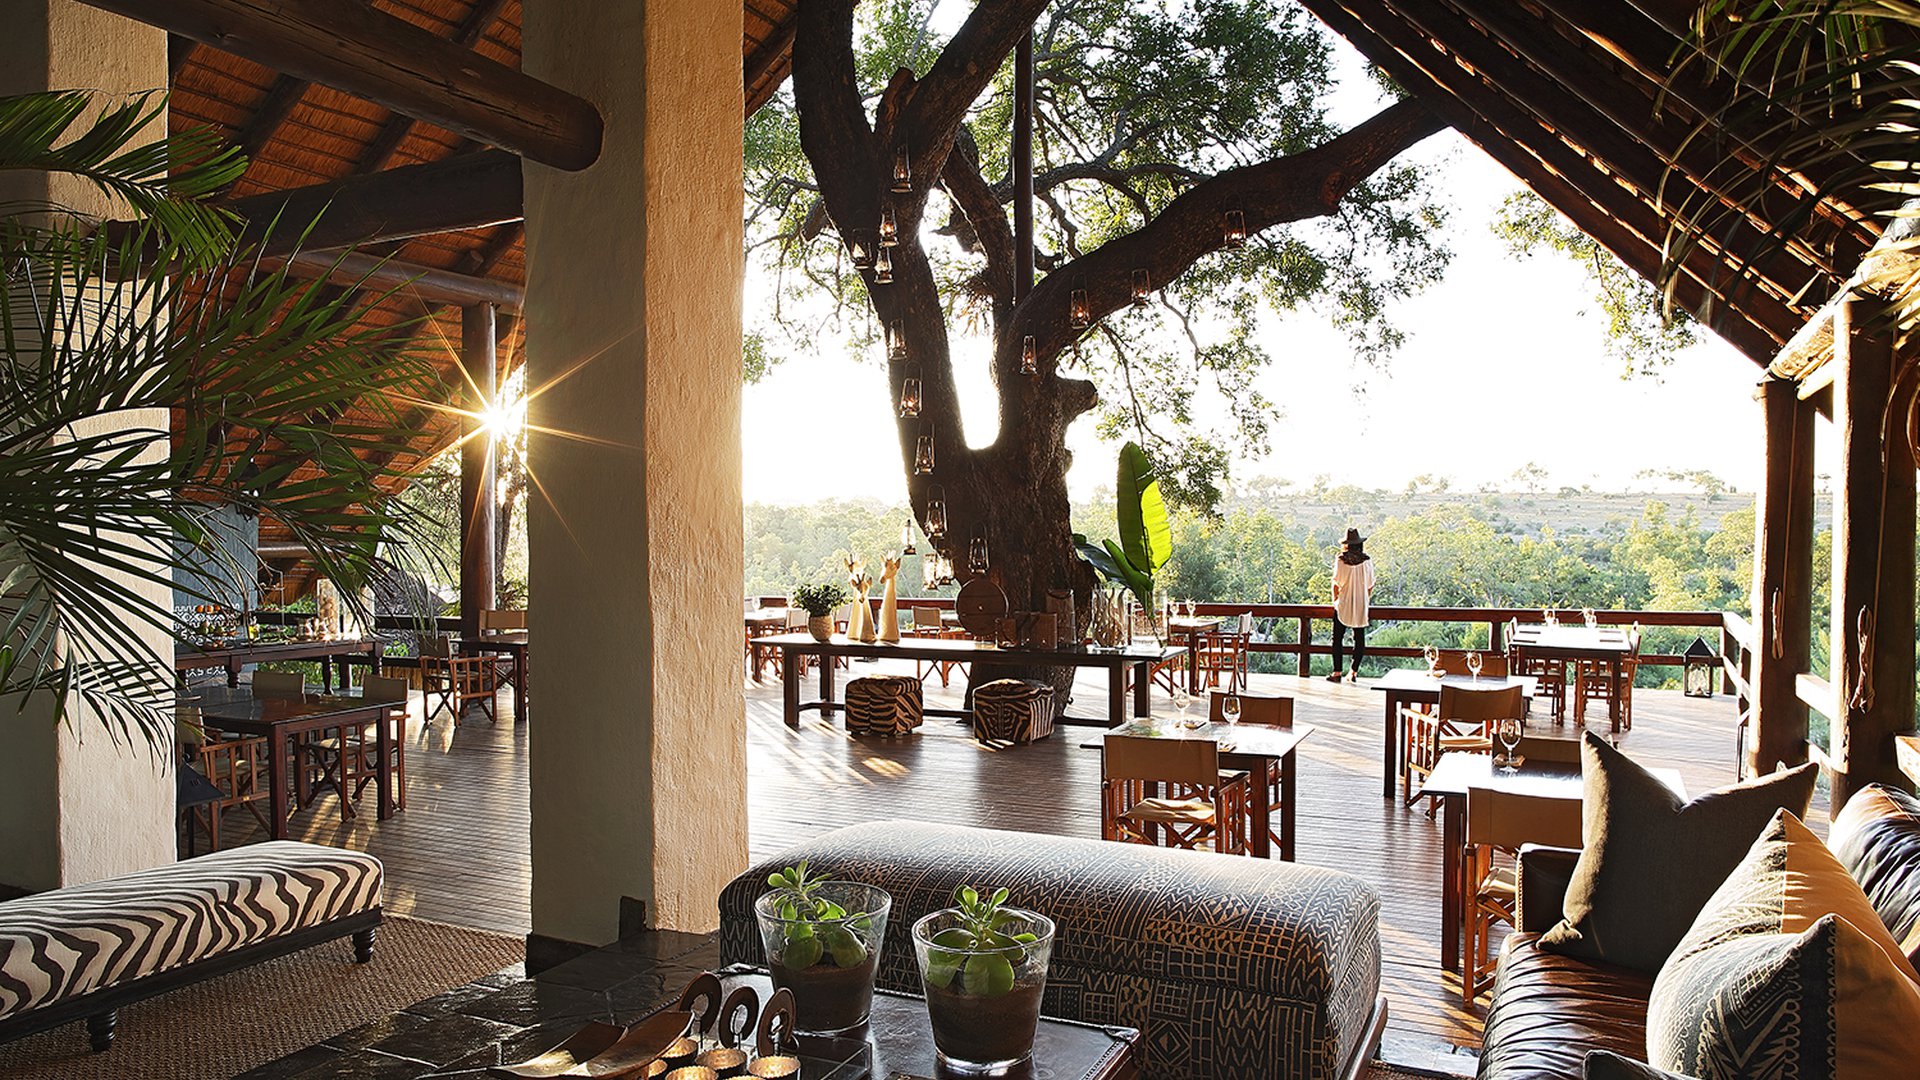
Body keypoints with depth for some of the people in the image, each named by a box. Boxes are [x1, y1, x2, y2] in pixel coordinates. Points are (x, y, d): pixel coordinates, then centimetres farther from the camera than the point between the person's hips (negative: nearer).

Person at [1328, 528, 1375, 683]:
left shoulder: (1340, 560, -10)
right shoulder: (1367, 561, -4)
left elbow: (1336, 583, -6)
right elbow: (1370, 585, 2)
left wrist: (1335, 599, 9)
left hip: (1343, 605, -2)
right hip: (1361, 606, 2)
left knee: (1337, 638, 6)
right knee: (1359, 638, 11)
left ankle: (1337, 673, 3)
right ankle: (1354, 672, 10)